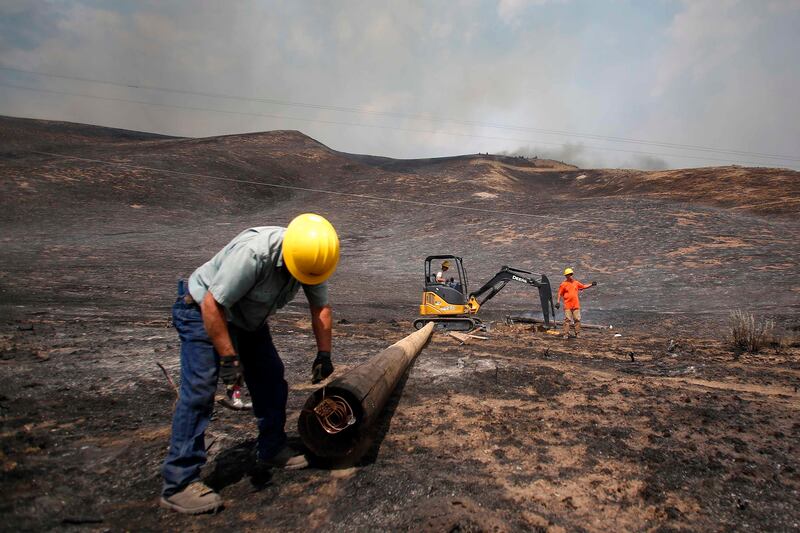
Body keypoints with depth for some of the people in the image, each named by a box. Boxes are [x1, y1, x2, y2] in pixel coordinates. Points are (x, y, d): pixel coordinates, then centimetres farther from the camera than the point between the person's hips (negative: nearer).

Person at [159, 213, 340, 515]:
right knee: (198, 392, -14)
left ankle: (272, 449, 25)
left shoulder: (313, 258, -15)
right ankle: (178, 484, -7)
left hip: (247, 318, 7)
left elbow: (321, 308, -2)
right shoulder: (253, 254, -39)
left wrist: (324, 354, -5)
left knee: (271, 379, 7)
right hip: (202, 312, -7)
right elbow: (212, 305, -33)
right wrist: (228, 358, -28)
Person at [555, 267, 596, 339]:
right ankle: (566, 334, 0)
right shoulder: (563, 284, -1)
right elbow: (560, 294, 0)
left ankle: (577, 334, 12)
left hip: (576, 305, 4)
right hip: (567, 306, -4)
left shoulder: (576, 282, 12)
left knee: (577, 320, 4)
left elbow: (584, 286, 23)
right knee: (567, 320, -4)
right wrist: (558, 302, -7)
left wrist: (591, 284, 14)